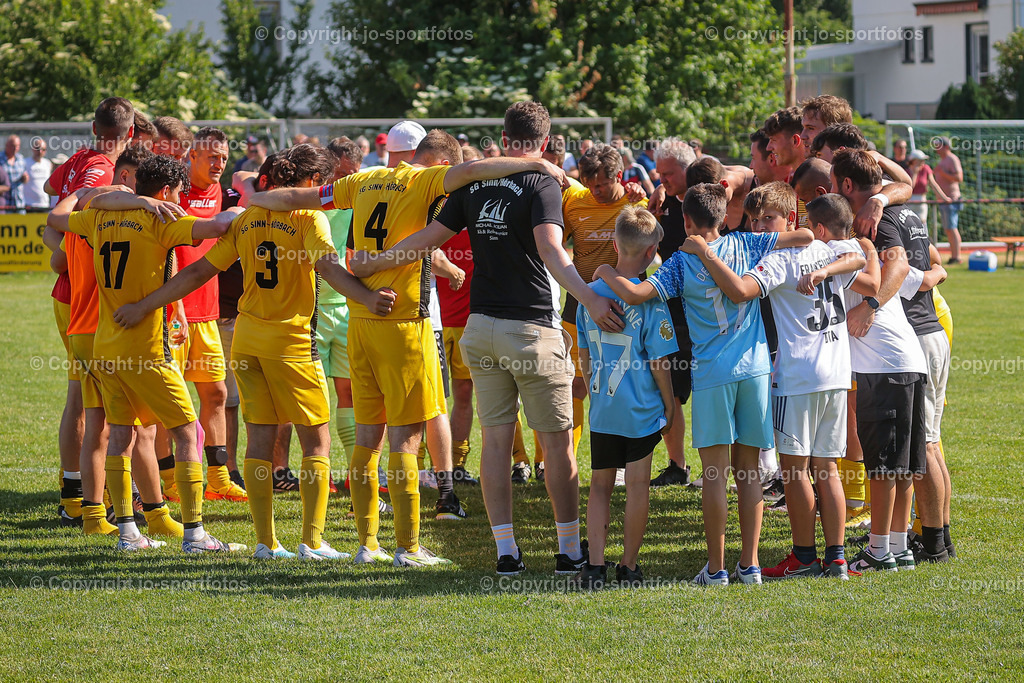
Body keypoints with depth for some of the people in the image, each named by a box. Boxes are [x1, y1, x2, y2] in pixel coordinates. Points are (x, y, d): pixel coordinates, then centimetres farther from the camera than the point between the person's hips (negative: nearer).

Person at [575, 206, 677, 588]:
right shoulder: (648, 299, -13)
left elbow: (583, 356, 9)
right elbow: (658, 362, -10)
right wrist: (670, 405, 3)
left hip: (601, 410, 4)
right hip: (641, 409, -4)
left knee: (600, 486, 11)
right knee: (637, 485, 5)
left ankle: (595, 566, 2)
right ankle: (629, 567, 11)